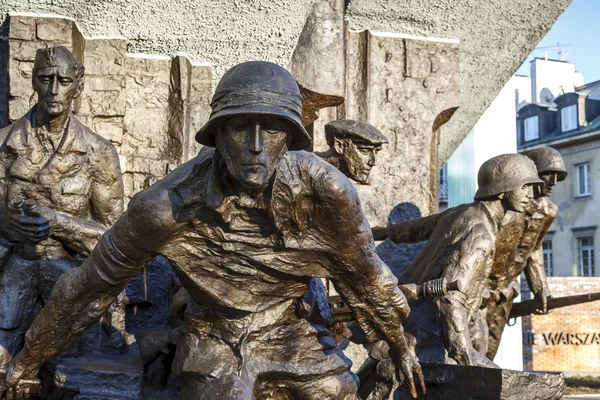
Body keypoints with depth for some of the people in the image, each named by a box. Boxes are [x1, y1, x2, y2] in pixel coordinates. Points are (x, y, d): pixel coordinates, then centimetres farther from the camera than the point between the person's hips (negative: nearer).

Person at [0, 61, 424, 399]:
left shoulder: (324, 189, -20)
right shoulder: (169, 204, -23)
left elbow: (363, 273, -2)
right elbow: (92, 284, -8)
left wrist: (400, 345, 13)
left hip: (292, 340, 3)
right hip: (214, 350, -2)